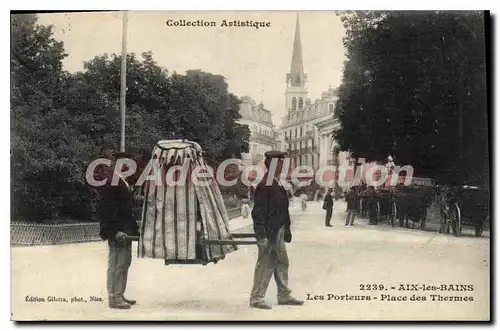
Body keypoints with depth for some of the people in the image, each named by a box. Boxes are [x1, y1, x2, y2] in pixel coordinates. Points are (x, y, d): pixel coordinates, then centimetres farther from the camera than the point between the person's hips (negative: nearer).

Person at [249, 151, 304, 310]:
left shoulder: (277, 184, 12)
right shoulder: (264, 186, -17)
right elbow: (258, 213, -20)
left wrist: (286, 230, 16)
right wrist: (261, 236, -22)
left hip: (278, 232, 9)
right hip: (269, 233, -9)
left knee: (282, 263, 14)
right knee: (265, 264, -2)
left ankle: (284, 296, 24)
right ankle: (256, 298, 8)